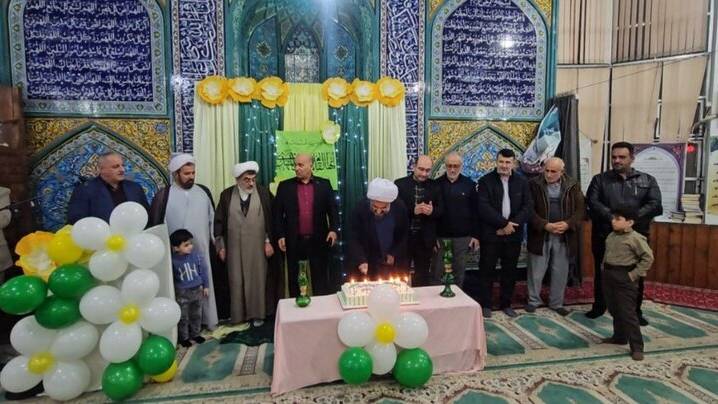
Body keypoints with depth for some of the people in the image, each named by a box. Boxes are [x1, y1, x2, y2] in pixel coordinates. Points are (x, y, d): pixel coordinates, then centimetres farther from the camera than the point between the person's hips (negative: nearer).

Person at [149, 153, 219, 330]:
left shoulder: (204, 192, 4)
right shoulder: (163, 196, -5)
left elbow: (212, 219, 10)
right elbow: (156, 226, -1)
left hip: (202, 251, 3)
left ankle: (208, 319, 25)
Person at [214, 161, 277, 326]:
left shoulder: (263, 192, -1)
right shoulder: (226, 195, 2)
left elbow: (270, 218, -1)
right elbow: (219, 221, 4)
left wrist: (268, 241, -5)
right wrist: (221, 245, 2)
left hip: (257, 246, -1)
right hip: (235, 247, 1)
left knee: (257, 279, 7)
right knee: (236, 281, 7)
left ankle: (257, 313, 19)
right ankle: (238, 314, 20)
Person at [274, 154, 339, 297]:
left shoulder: (324, 184, 4)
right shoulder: (285, 186, 4)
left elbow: (333, 209, 4)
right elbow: (278, 213, 4)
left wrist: (333, 229, -9)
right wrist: (280, 235, -3)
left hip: (318, 240, 0)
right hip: (294, 241, 1)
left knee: (321, 280, 7)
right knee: (295, 280, 10)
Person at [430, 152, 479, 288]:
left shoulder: (469, 184, 2)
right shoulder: (437, 184, 0)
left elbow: (475, 212, 3)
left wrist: (475, 235, 0)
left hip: (462, 237, 1)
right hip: (440, 236, 0)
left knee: (459, 271, 10)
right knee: (437, 272, 4)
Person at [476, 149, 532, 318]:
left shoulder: (522, 182, 6)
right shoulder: (485, 181, -3)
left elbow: (527, 207, 0)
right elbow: (483, 208, -13)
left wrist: (511, 225, -13)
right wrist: (504, 223, -17)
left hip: (513, 234, 3)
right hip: (490, 234, -3)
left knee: (510, 271, 12)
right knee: (487, 270, 4)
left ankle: (506, 304, 26)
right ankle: (485, 304, 16)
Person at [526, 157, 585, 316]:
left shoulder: (572, 186, 2)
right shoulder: (534, 185, -5)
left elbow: (580, 208, 0)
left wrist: (568, 224, -17)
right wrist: (545, 225, -19)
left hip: (564, 237, 2)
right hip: (540, 235, -2)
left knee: (560, 272, 12)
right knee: (536, 272, 7)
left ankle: (556, 303, 28)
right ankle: (533, 301, 25)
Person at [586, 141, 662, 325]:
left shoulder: (648, 180, 7)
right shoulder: (600, 179, 5)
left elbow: (655, 205, -6)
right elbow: (592, 202, -8)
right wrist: (613, 218, -22)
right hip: (604, 236, 0)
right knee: (602, 273, 10)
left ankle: (635, 311, 26)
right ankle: (599, 306, 26)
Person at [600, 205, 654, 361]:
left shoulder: (635, 238, -14)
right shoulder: (611, 236, 8)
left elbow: (648, 258, -15)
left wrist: (635, 274, -15)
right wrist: (604, 268, 13)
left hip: (625, 278, -8)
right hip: (609, 275, 8)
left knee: (628, 313, -4)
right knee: (614, 311, 17)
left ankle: (637, 347, 5)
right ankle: (619, 337, 33)